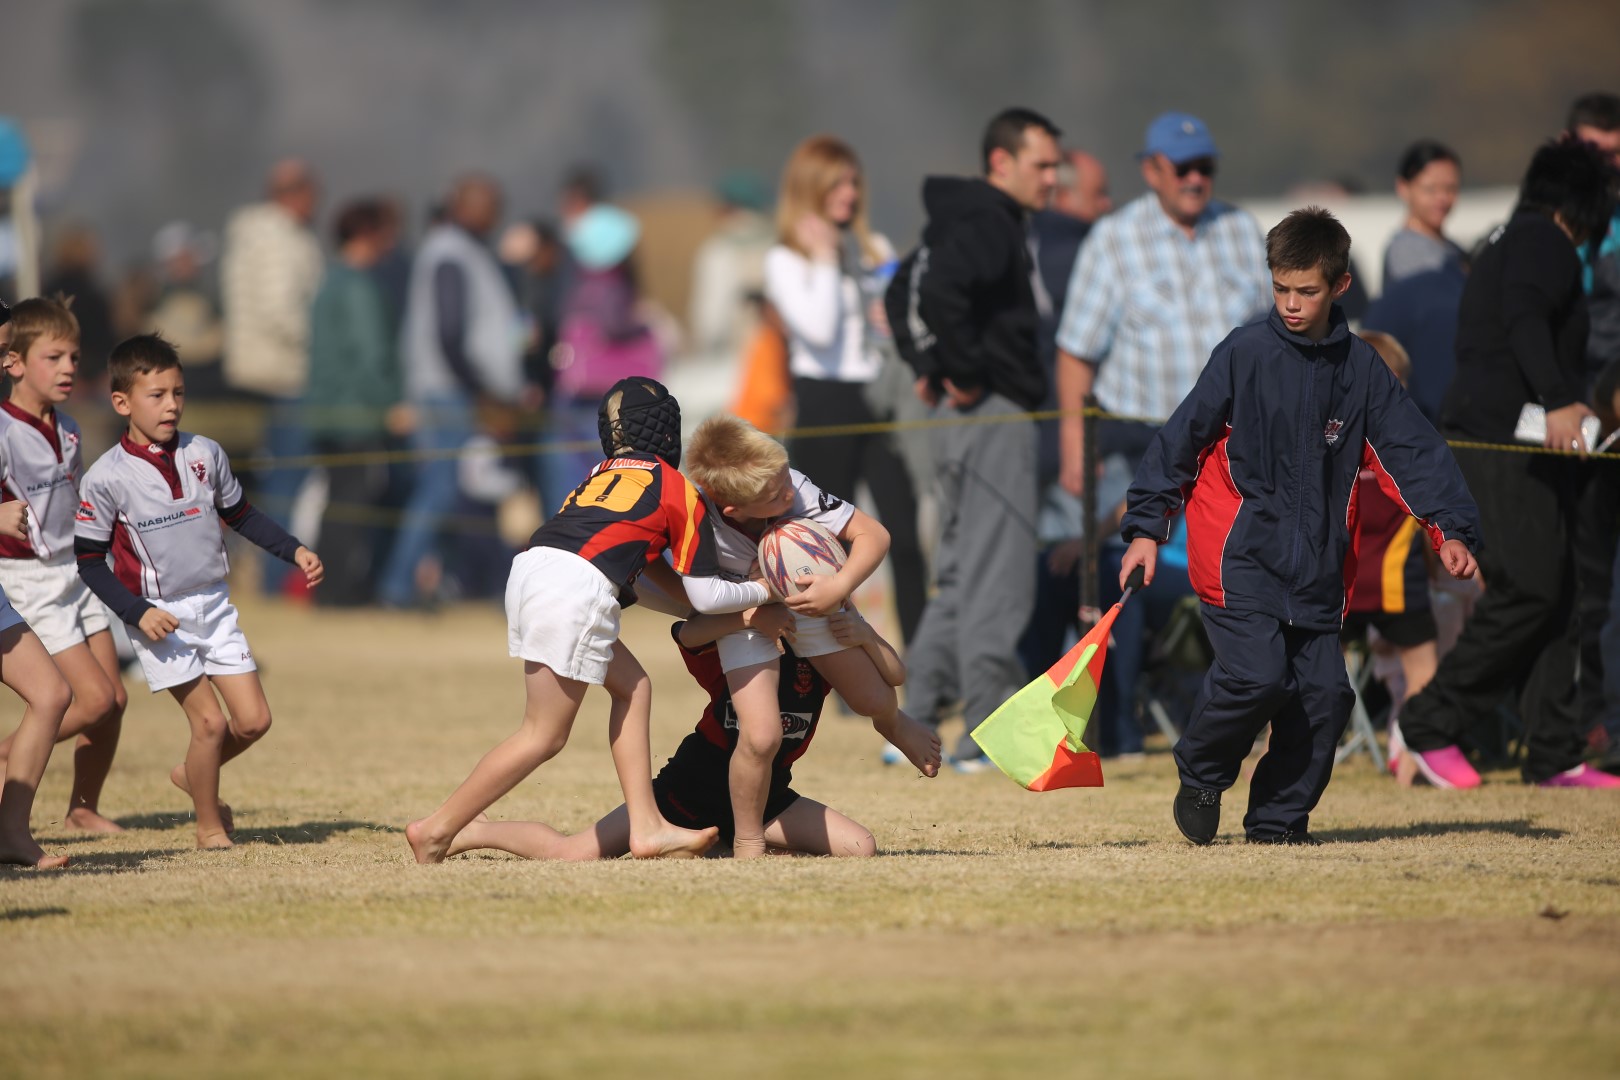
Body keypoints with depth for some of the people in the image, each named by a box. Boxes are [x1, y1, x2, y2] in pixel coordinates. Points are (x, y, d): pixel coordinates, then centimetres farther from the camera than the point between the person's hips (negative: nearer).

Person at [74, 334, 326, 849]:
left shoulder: (204, 454, 0)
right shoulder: (106, 477, -12)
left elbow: (241, 515, 14)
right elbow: (90, 560, -7)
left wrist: (295, 551, 3)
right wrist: (138, 613, -17)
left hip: (215, 607, 5)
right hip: (160, 619, -5)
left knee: (254, 720, 0)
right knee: (209, 720, -10)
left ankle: (192, 774, 29)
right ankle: (209, 825, 10)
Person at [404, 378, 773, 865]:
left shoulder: (604, 473, 29)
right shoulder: (682, 491, 11)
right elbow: (706, 596, 11)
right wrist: (762, 592, 28)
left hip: (530, 568, 8)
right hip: (577, 591, -8)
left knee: (632, 687, 19)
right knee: (545, 735, -1)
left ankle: (646, 826, 13)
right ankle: (438, 830, -2)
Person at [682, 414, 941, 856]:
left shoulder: (796, 490, -36)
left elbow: (873, 535, -26)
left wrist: (839, 587, -44)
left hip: (811, 599, 2)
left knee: (874, 700, 13)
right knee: (761, 735, -19)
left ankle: (893, 724, 54)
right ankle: (747, 845, 6)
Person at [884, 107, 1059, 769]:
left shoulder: (965, 222, 18)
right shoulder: (986, 224, -13)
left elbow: (904, 293, 28)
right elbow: (937, 292, -30)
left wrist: (927, 368, 19)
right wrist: (967, 376, -21)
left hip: (965, 416, 10)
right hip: (993, 415, -10)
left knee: (961, 575, 14)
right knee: (997, 576, -7)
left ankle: (915, 721, 16)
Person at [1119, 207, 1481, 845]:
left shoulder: (1361, 370, 7)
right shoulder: (1244, 354, -2)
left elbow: (1412, 450, 6)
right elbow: (1182, 437, 2)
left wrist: (1451, 530, -6)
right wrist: (1146, 527, 0)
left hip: (1316, 565, 4)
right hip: (1238, 554, -4)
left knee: (1323, 692, -1)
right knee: (1259, 676, -19)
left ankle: (1279, 818, 14)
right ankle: (1200, 776, 6)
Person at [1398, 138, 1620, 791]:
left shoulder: (1507, 244, 26)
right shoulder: (1543, 241, -4)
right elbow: (1525, 320, -22)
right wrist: (1559, 401, -34)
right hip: (1506, 443, -10)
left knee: (1552, 594, 5)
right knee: (1530, 589, -13)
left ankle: (1554, 755, 1)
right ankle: (1431, 725, -7)